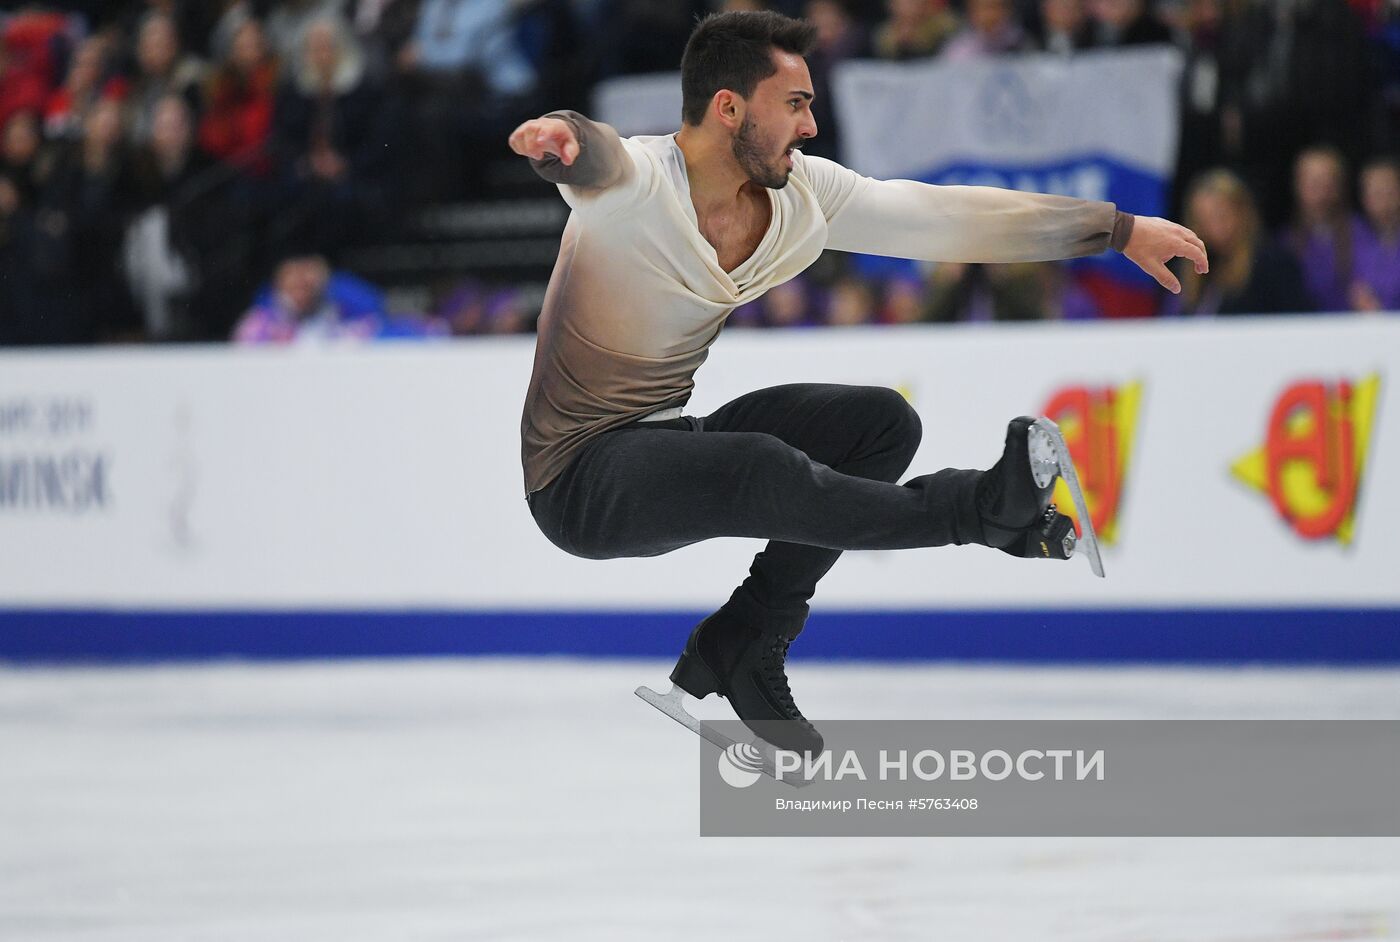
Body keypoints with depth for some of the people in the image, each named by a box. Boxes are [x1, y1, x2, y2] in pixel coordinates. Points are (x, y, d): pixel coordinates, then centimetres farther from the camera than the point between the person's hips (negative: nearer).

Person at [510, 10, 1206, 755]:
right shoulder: (639, 185, -21)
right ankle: (988, 510, -20)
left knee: (883, 422, -2)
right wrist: (560, 139, -72)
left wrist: (1120, 231, 4)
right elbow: (596, 163, -46)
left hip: (668, 436, 8)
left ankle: (742, 646, 3)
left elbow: (945, 218, 3)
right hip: (581, 481, -8)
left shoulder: (803, 194, 0)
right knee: (763, 468, -35)